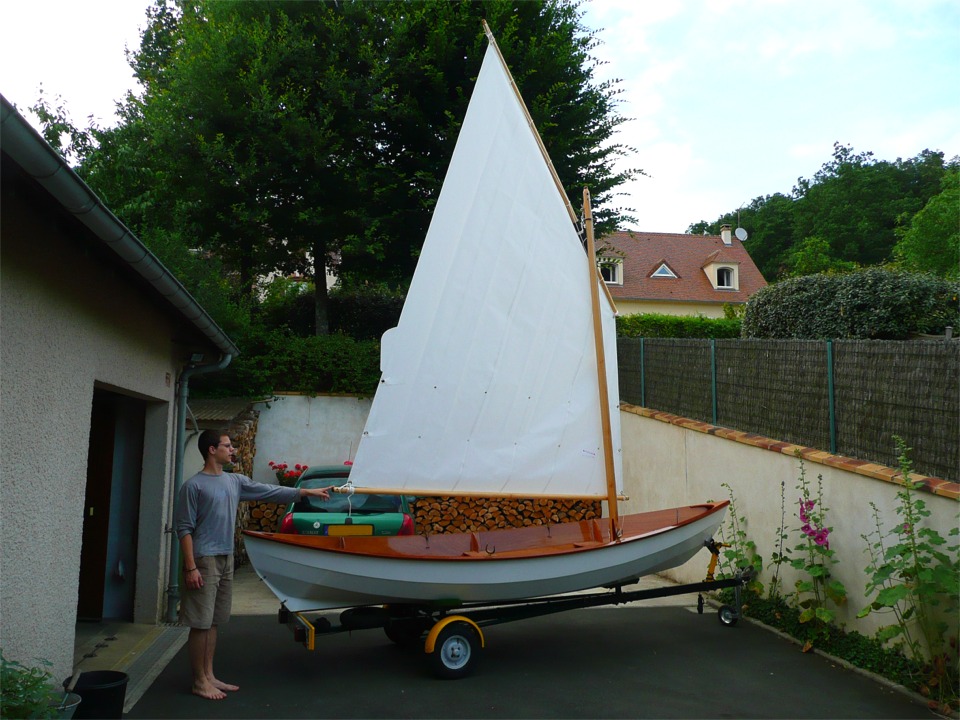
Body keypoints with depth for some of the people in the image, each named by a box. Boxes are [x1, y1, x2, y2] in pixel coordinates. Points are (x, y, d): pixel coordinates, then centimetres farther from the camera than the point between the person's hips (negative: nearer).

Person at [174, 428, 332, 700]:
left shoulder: (235, 481, 10)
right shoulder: (193, 486, -10)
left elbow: (269, 491, 13)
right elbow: (184, 528, -11)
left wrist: (307, 491, 12)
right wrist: (191, 567, -17)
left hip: (226, 559, 7)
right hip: (204, 560, -7)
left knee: (213, 621, 14)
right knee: (200, 622, -1)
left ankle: (209, 676, 23)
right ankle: (200, 681, 10)